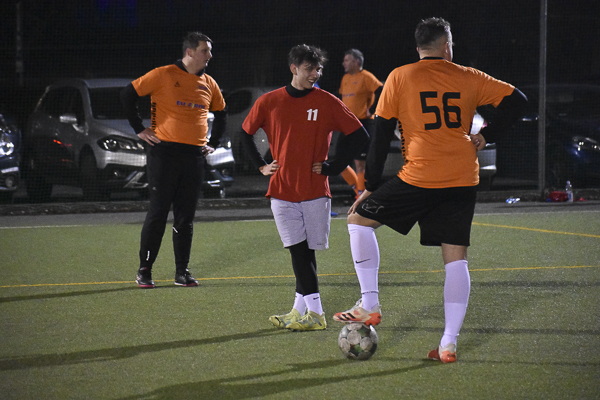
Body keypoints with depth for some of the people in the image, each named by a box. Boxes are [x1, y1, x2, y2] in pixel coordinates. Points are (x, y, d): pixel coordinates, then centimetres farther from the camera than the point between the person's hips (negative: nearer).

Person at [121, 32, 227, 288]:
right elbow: (128, 95, -2)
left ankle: (182, 272, 13)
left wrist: (213, 143, 18)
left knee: (186, 217, 7)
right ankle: (144, 271, 6)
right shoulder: (164, 75, -5)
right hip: (165, 152, -5)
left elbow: (221, 113, 28)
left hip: (195, 155, 5)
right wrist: (139, 129, -3)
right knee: (158, 213, -3)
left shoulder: (209, 84, 11)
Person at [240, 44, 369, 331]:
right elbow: (246, 134, 18)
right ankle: (314, 313, -6)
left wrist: (334, 166, -3)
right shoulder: (269, 102, 3)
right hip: (282, 190, 0)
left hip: (316, 190, 0)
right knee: (299, 251, -6)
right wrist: (261, 165, 9)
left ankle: (300, 311, 10)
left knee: (306, 252, 2)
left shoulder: (327, 102, -1)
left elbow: (360, 135, 2)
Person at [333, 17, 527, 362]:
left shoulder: (400, 78, 3)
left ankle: (370, 305, 8)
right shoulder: (469, 78, 9)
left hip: (419, 178, -3)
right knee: (456, 258, 6)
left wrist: (370, 187, 8)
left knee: (359, 219, 14)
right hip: (463, 180, 3)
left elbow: (381, 135, 3)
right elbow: (516, 100, 9)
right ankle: (449, 343, -1)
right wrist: (485, 136, 11)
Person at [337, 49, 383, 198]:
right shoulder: (345, 78, 15)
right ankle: (358, 189, 20)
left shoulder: (366, 77, -9)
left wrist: (372, 110, -17)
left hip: (363, 123, -8)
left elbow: (381, 92, -19)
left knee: (360, 164, -6)